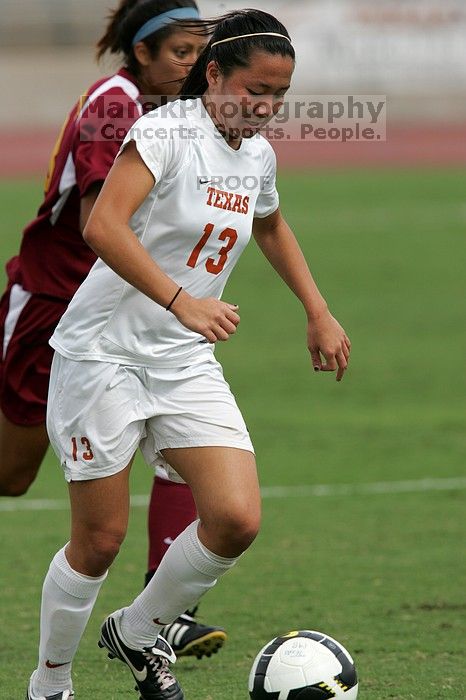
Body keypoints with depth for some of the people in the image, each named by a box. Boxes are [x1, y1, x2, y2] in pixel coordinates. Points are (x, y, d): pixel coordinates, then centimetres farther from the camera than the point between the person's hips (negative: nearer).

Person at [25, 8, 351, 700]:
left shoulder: (259, 155, 7)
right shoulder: (167, 131, -16)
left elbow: (271, 227, 31)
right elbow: (103, 227, -30)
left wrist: (318, 313, 27)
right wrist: (183, 301, -37)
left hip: (186, 360, 6)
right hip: (106, 352, -6)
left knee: (237, 519, -10)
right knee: (101, 538, -2)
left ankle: (138, 632, 14)